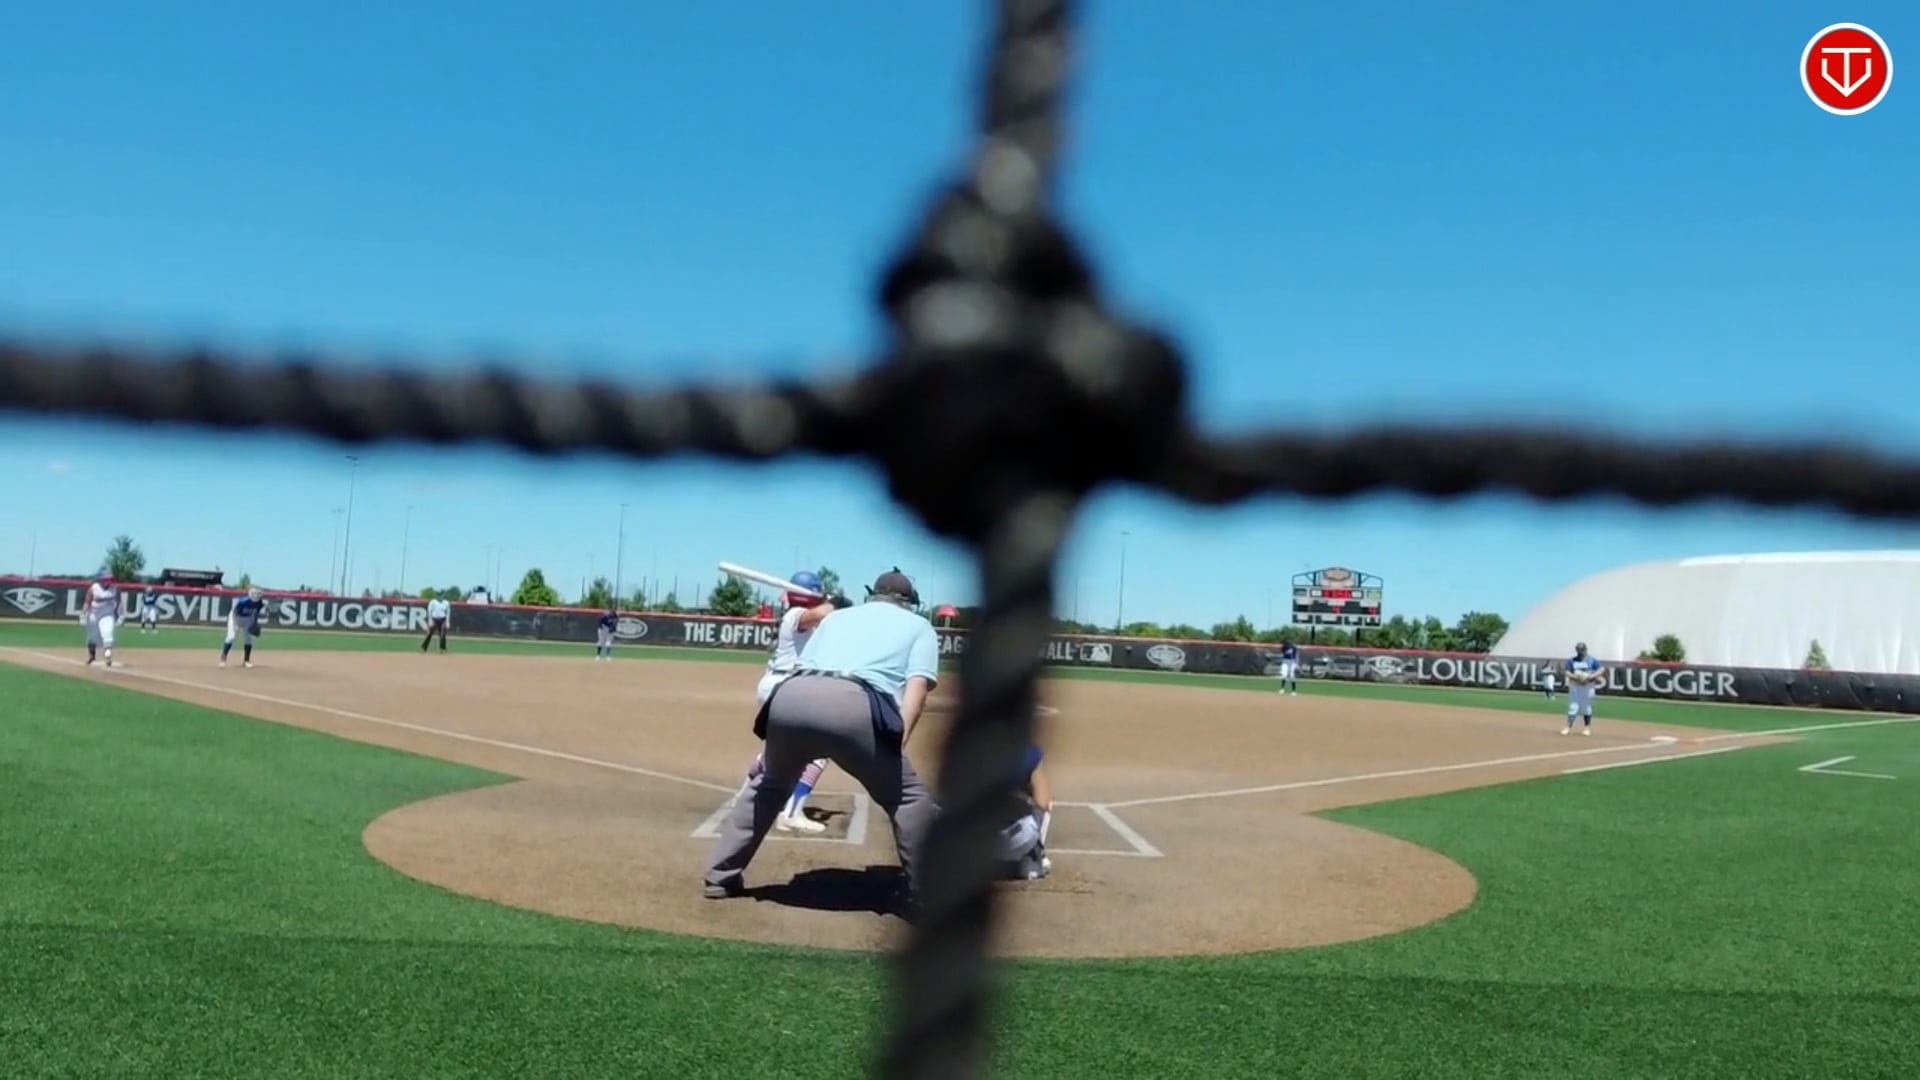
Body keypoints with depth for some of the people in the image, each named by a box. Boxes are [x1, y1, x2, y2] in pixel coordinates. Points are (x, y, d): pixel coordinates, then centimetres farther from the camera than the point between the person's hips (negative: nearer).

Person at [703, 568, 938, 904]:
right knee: (909, 798, 11)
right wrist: (896, 744, 1)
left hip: (789, 698, 5)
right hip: (853, 706, -4)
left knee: (768, 784, 30)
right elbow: (917, 686, 10)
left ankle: (720, 876, 33)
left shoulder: (836, 616, 38)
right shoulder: (919, 625, 28)